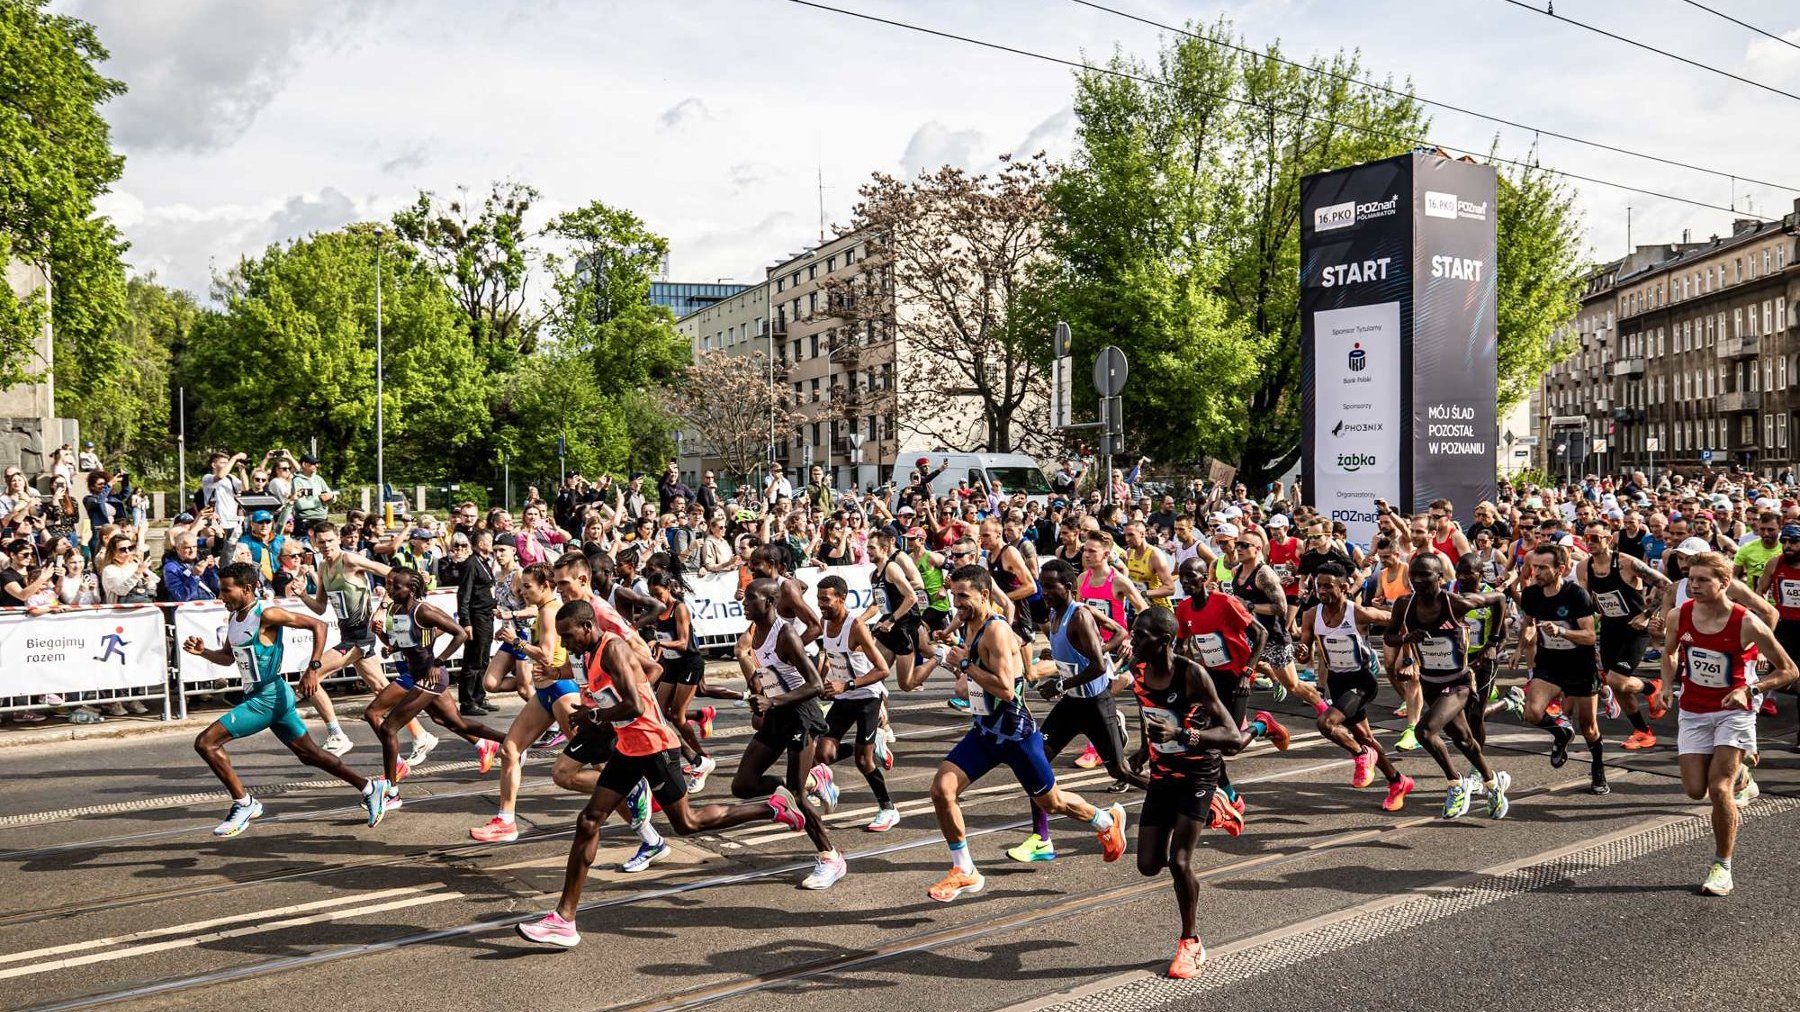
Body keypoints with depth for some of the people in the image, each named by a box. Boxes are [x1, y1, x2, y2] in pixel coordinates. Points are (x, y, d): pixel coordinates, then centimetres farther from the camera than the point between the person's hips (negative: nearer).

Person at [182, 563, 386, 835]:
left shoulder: (266, 615, -17)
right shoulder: (233, 618, 9)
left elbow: (318, 626, -18)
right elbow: (228, 657, 23)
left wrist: (313, 669, -23)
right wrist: (202, 651, 4)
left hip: (270, 696, -9)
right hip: (257, 696, 9)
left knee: (206, 742, -13)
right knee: (309, 754, 15)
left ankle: (244, 804, -2)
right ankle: (371, 789, 23)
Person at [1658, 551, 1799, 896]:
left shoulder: (1746, 624, -19)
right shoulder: (1680, 615, -9)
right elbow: (1669, 652, 14)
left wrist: (1750, 690, -24)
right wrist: (1667, 685, -2)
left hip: (1734, 712, -4)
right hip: (1693, 712, 4)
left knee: (1719, 788, -13)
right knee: (1696, 790, 1)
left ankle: (1722, 868, 3)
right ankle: (1740, 777, 36)